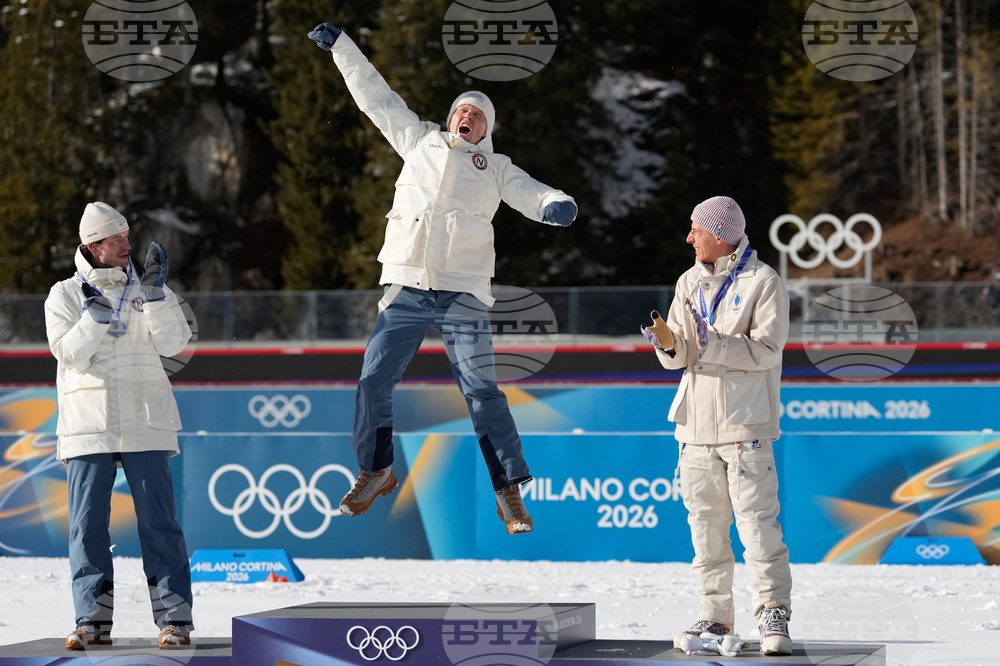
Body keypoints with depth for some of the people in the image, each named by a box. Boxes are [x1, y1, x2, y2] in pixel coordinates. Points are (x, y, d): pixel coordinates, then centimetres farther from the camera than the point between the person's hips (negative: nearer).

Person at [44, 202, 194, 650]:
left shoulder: (145, 288, 10)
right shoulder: (64, 295, 7)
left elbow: (173, 344, -2)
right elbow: (71, 353, -6)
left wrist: (155, 294, -11)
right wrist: (95, 314, -18)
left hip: (144, 424, 0)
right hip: (88, 425, 0)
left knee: (158, 520, -4)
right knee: (87, 525, -2)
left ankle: (173, 616, -1)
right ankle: (93, 618, 5)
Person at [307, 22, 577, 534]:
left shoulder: (496, 168, 13)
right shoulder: (420, 142, 17)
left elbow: (531, 195, 1)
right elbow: (376, 96, 21)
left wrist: (556, 205, -22)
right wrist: (340, 46, 22)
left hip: (463, 294, -2)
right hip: (406, 288, 2)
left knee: (481, 391, -8)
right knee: (373, 382, -1)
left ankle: (509, 493, -4)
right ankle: (376, 472, 18)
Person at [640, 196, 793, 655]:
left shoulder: (763, 283, -5)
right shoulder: (690, 283, 13)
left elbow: (766, 350, -14)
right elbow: (682, 356, 10)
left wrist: (714, 344, -23)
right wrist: (669, 345, -12)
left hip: (746, 423, -6)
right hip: (697, 422, 6)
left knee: (756, 520, -11)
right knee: (705, 522, 7)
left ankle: (773, 614, -8)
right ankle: (714, 615, 13)